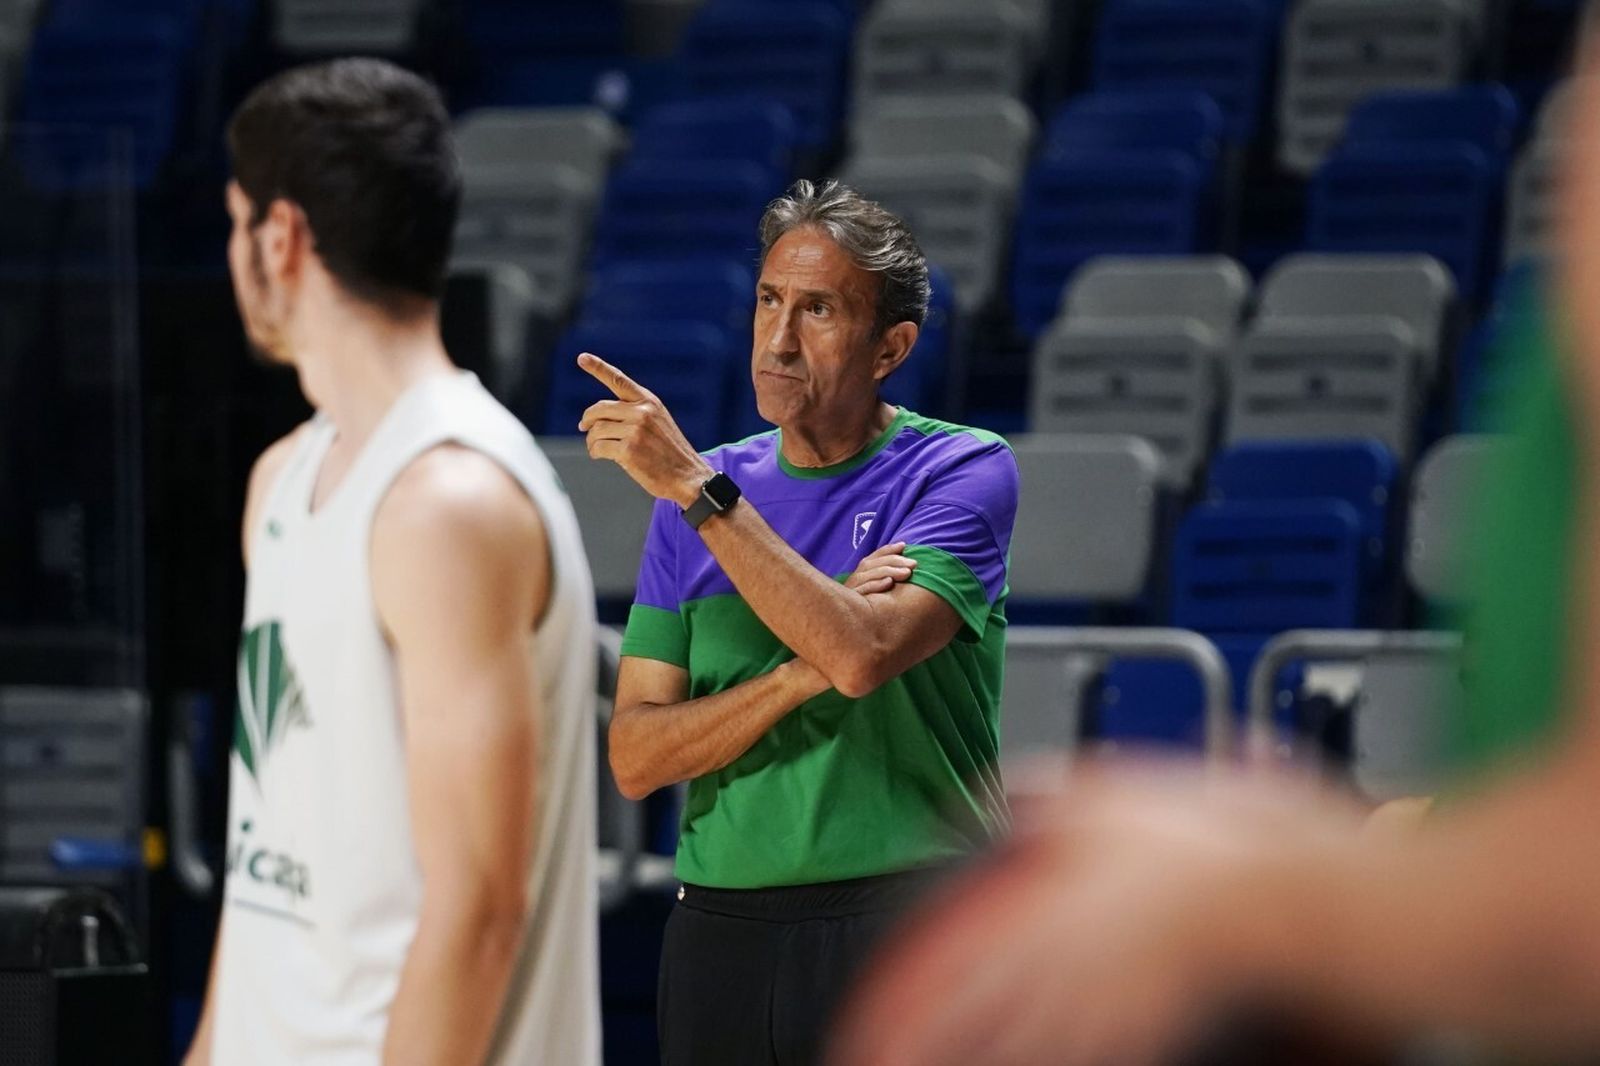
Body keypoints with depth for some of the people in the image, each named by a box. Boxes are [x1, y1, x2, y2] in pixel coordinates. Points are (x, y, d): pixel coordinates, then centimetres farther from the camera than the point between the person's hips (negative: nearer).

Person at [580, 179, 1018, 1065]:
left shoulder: (965, 470, -2)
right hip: (721, 927, 4)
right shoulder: (693, 494, 10)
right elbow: (636, 756, 2)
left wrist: (696, 487, -18)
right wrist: (805, 671, -13)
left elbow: (863, 655, -21)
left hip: (907, 926, -4)